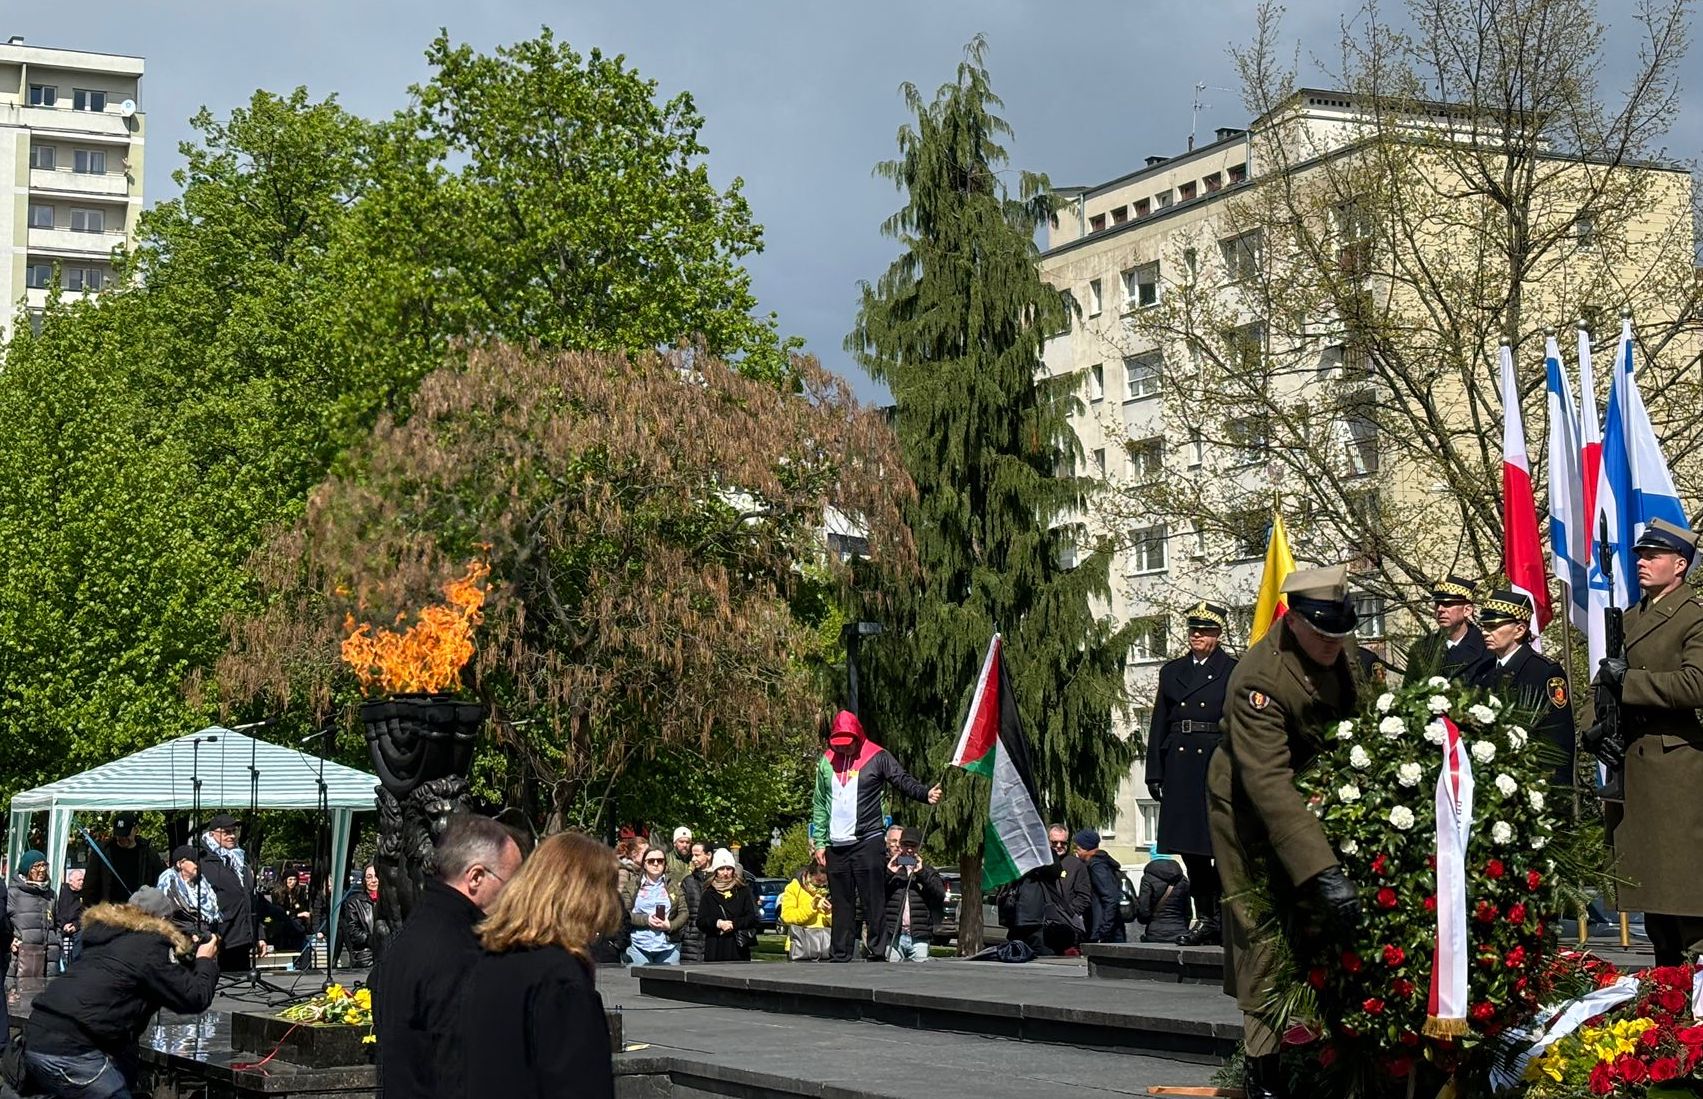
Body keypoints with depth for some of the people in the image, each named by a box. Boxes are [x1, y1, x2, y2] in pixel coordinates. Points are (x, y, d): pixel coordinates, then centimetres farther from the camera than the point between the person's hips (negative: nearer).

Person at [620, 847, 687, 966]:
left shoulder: (673, 886, 13)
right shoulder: (632, 886, 8)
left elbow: (684, 912, 7)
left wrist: (670, 925, -11)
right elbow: (624, 914, -1)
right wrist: (646, 920, -13)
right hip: (638, 946, -1)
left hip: (668, 947, 1)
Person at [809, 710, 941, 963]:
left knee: (874, 902, -6)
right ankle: (841, 958, 12)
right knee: (841, 905, 8)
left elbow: (903, 781, -6)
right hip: (836, 846, 4)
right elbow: (819, 804, 15)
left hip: (867, 843, -4)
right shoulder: (827, 761, 12)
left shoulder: (877, 757, 0)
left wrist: (926, 793, -27)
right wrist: (820, 841, 10)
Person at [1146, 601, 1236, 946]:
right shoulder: (1172, 671, 15)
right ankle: (1205, 917, 14)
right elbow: (1159, 725, 14)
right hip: (1180, 766, 4)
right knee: (1190, 846, 6)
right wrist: (1154, 772, 7)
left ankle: (1222, 916, 2)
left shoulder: (1234, 671, 3)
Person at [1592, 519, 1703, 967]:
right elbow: (1610, 681, 26)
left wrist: (1628, 681, -17)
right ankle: (1666, 977, 20)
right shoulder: (1630, 617, 18)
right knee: (1646, 875, 12)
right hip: (1630, 765, 8)